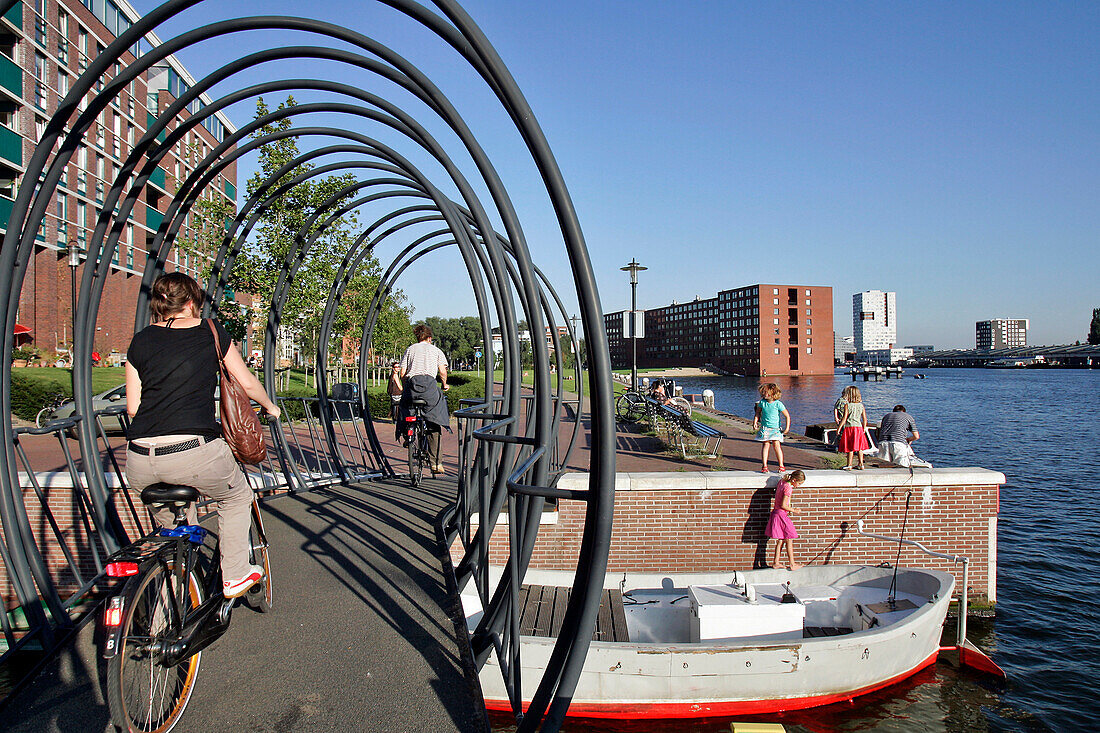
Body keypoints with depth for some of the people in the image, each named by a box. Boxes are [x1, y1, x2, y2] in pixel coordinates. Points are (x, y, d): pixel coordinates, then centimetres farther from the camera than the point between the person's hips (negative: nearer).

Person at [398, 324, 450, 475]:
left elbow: (402, 372, 13)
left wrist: (405, 388, 26)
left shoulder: (410, 349, 23)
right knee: (433, 425, 0)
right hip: (429, 384, -1)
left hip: (411, 383, 1)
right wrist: (444, 385, 24)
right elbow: (442, 371, 7)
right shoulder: (436, 350, 20)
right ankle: (436, 462, -3)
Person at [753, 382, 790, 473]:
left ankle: (781, 466, -3)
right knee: (766, 444, -7)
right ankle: (764, 466, -4)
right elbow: (757, 413, 16)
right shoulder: (762, 402, 0)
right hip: (764, 428, 2)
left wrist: (787, 428, -7)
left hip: (775, 428, -2)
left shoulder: (778, 404, -9)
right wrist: (755, 422, 4)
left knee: (776, 444, -13)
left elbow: (787, 416, -3)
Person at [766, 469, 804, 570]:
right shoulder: (788, 488, -20)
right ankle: (792, 564, 7)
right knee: (789, 540, 1)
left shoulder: (781, 482, 6)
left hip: (776, 512, 9)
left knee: (781, 540, 14)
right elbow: (783, 505, -20)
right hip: (781, 515, -9)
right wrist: (793, 510, -6)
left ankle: (776, 563, 17)